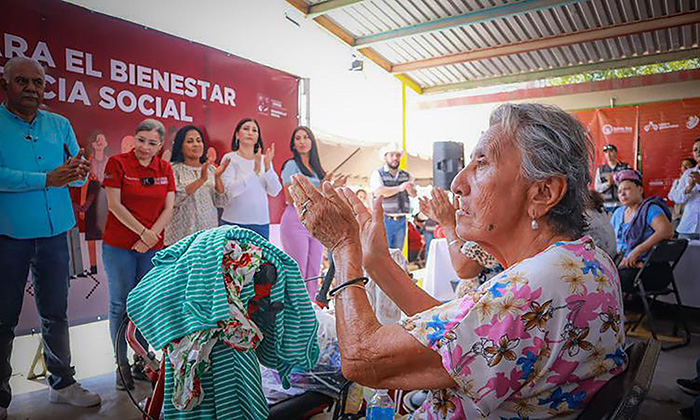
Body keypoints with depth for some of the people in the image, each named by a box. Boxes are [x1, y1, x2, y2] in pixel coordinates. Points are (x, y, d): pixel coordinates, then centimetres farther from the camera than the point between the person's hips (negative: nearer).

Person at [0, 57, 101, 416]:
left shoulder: (60, 125, 9)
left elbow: (79, 174, 6)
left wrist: (78, 171, -16)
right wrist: (46, 179, -21)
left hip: (54, 233, 4)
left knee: (55, 314, 13)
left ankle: (62, 384, 26)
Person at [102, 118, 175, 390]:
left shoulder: (165, 169, 7)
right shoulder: (117, 163, -3)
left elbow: (168, 208, 4)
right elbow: (114, 205, -8)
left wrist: (151, 236, -8)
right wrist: (143, 232, -11)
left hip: (153, 246, 3)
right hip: (119, 246, -3)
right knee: (120, 305, 4)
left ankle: (143, 360, 22)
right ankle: (121, 364, 16)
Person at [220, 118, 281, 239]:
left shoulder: (264, 159, 8)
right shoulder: (230, 158, -3)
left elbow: (274, 192, 0)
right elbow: (230, 190, -16)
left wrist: (267, 166, -13)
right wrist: (255, 171, -24)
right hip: (234, 223, -3)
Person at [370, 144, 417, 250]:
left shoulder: (406, 175, 16)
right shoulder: (378, 174, 1)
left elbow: (413, 194, 6)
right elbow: (379, 192, -15)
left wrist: (409, 188, -17)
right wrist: (399, 188, -19)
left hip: (401, 220, 5)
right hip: (384, 220, -5)